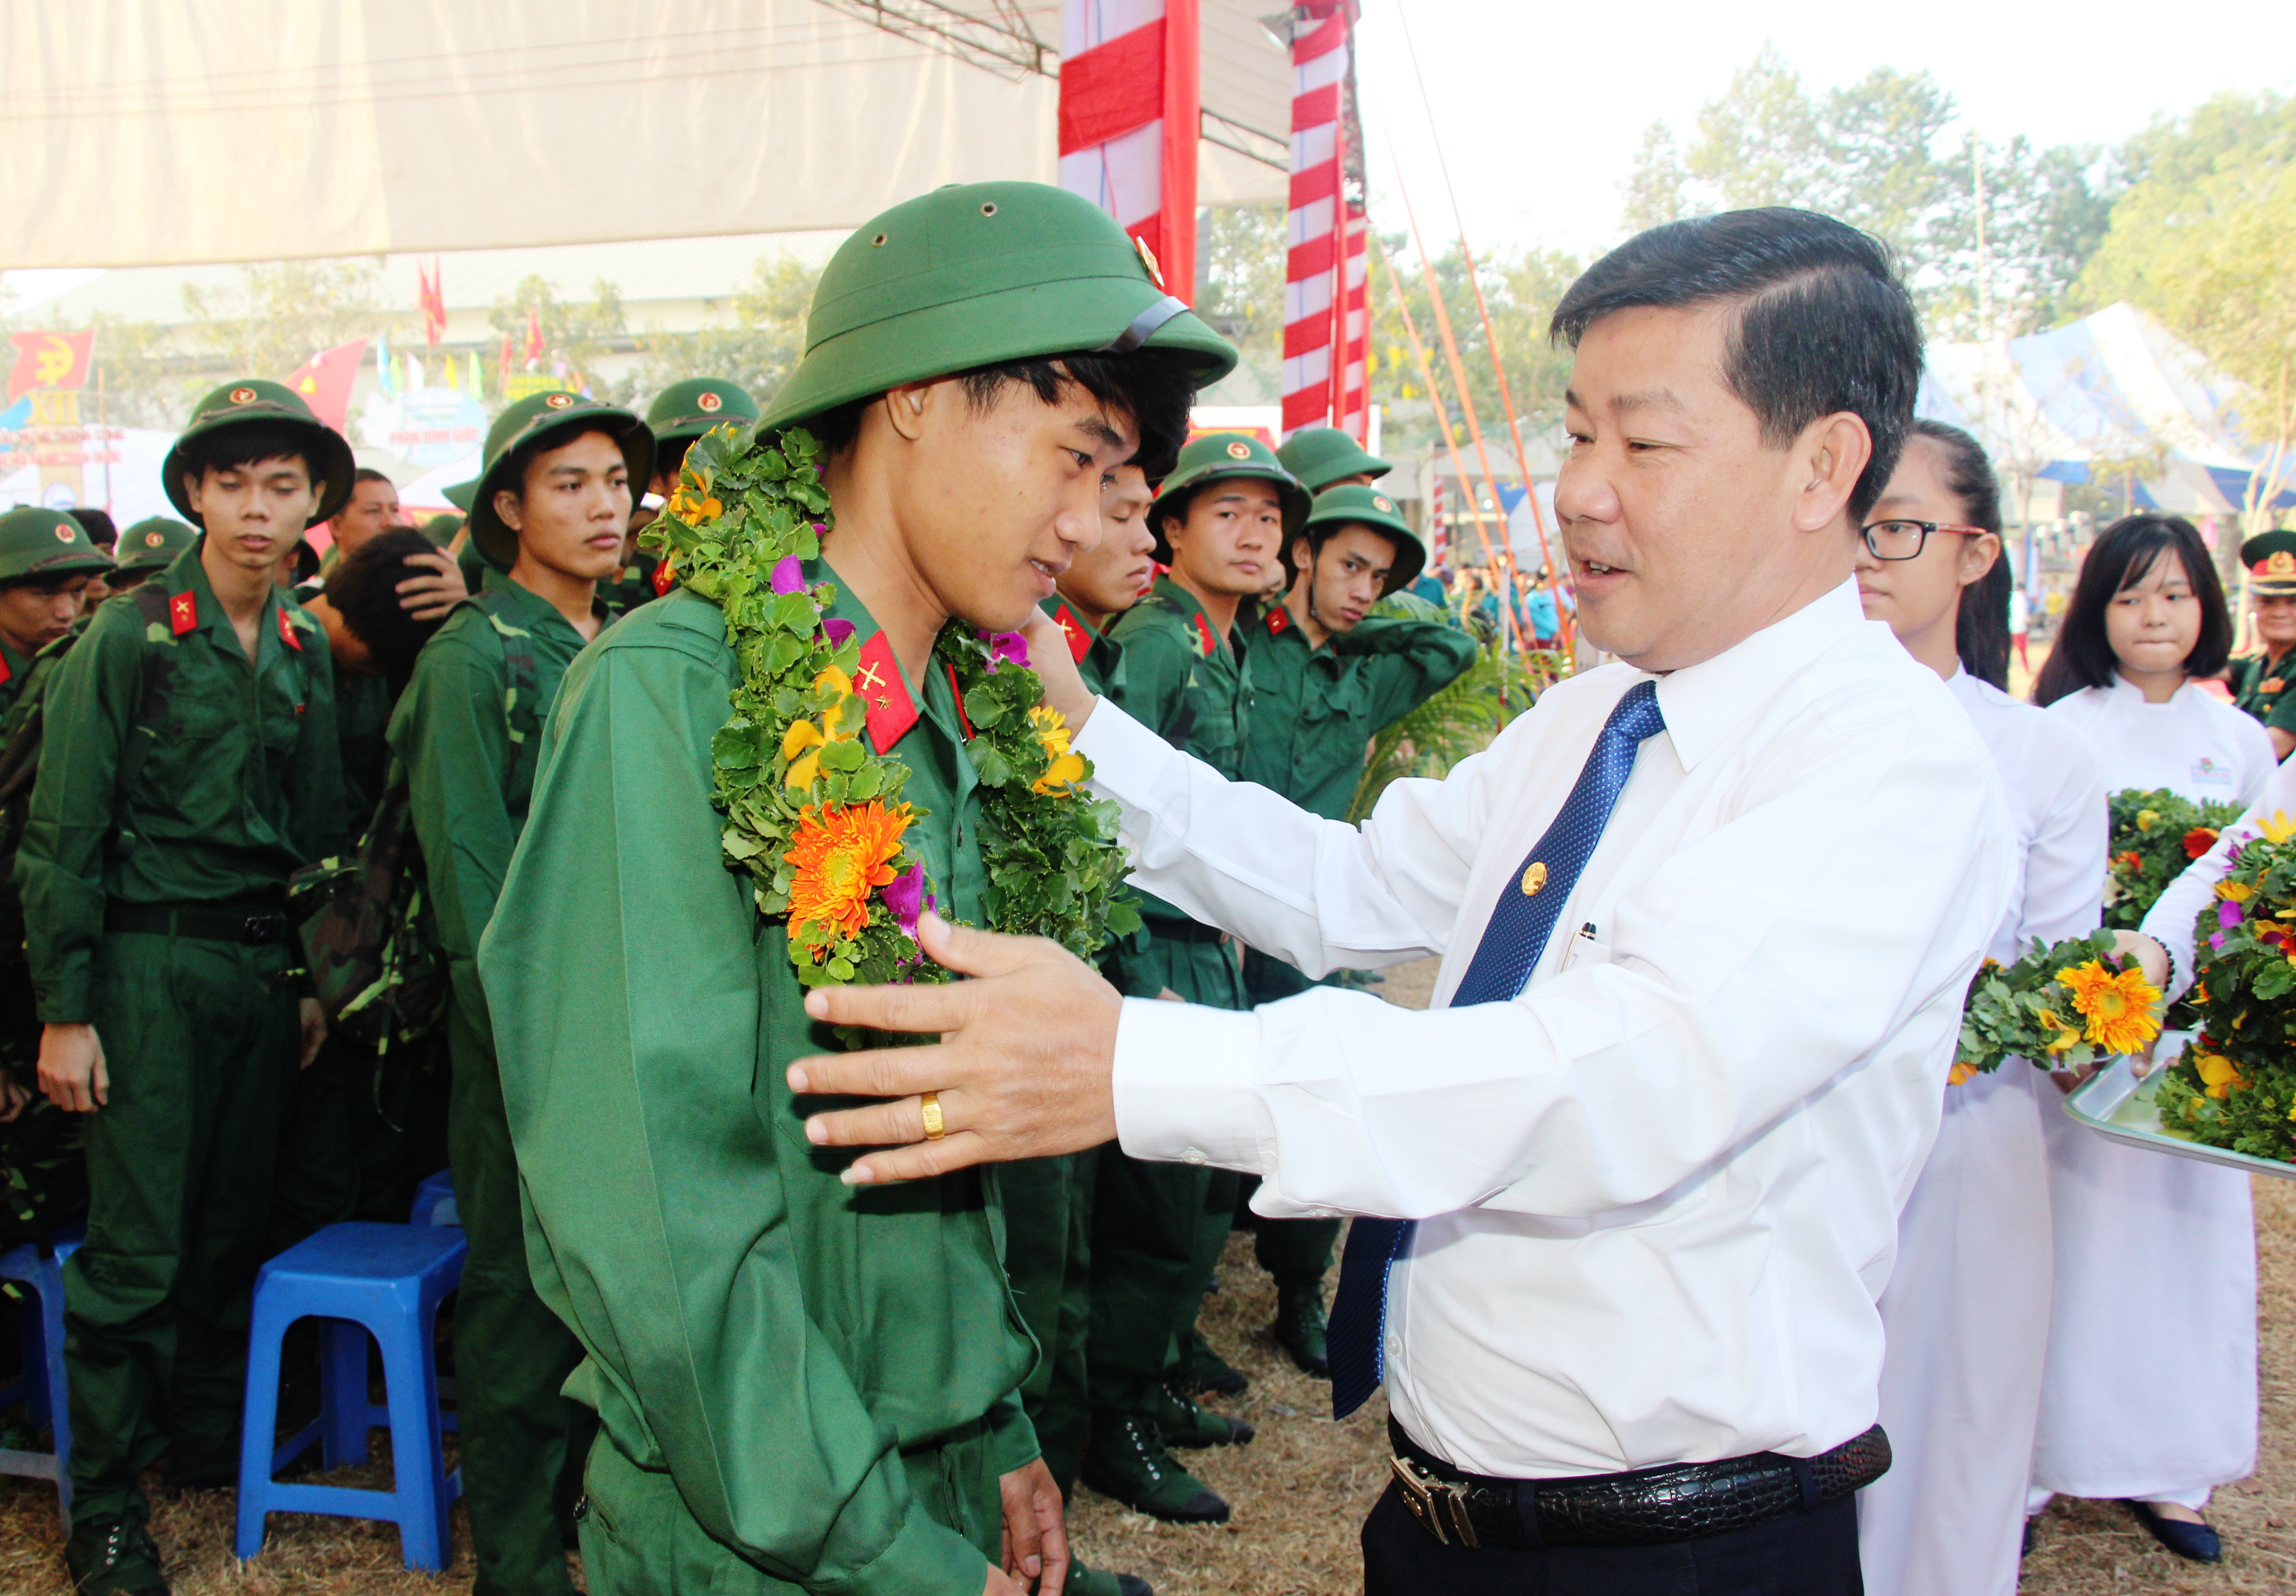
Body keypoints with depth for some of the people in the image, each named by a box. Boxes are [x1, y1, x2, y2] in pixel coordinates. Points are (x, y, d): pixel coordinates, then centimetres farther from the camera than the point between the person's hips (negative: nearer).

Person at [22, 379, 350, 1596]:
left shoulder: (305, 652, 9)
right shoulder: (127, 637, -7)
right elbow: (64, 835, -7)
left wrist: (317, 979, 12)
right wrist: (64, 1011, -10)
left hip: (262, 966, 5)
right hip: (149, 960, -5)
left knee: (234, 1223, 13)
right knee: (138, 1245, -3)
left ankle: (209, 1438, 31)